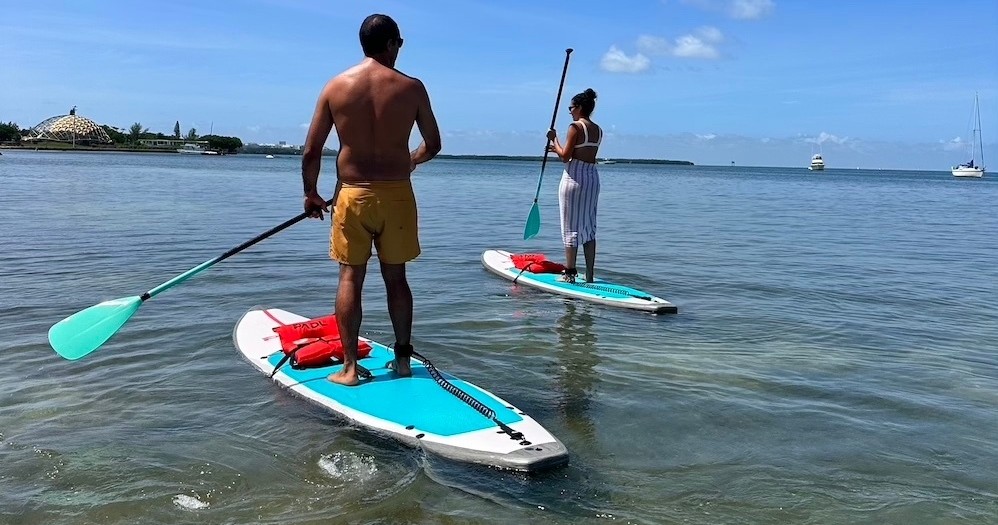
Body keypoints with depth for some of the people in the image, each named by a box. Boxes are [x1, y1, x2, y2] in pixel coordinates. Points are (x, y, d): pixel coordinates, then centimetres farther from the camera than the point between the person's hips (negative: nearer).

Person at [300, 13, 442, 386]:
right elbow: (433, 145, 6)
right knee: (395, 277, 11)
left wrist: (311, 194, 13)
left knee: (350, 278, 6)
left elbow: (311, 152, -1)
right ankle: (403, 358, 20)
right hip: (397, 194, 0)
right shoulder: (411, 87, -3)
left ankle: (349, 367, 6)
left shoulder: (336, 86, -1)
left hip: (352, 195, 0)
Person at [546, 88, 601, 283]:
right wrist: (558, 149, 22)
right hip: (593, 177, 7)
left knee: (571, 226, -1)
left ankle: (570, 273, 1)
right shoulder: (598, 130, 13)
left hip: (574, 177, -7)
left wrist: (554, 139, 1)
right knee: (589, 227, 10)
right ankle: (590, 275, 12)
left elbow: (565, 156, -13)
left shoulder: (575, 127, -10)